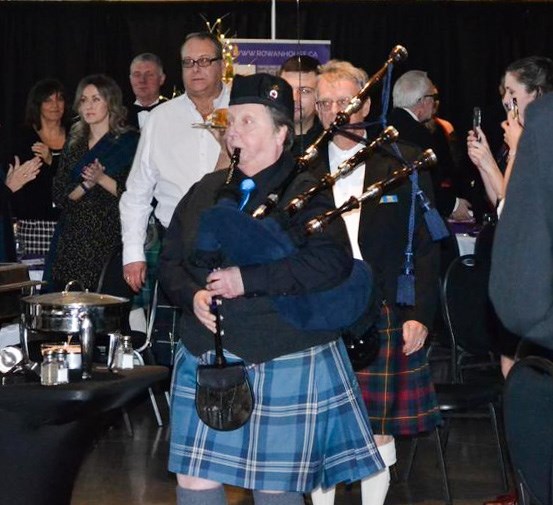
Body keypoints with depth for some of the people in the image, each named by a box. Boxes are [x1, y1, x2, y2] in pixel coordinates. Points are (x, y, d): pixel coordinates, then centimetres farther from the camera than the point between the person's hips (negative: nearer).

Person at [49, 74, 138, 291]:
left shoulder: (129, 142, 1)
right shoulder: (74, 144, 15)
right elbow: (59, 196, 9)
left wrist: (102, 179, -15)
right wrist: (85, 185, -8)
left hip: (111, 240, -4)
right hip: (72, 241, 4)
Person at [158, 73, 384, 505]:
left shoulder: (303, 193, -7)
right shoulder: (206, 192, 11)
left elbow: (333, 262, -21)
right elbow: (171, 262, 14)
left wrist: (248, 280, -23)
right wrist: (193, 296, -9)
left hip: (285, 365, -5)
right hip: (206, 359, 5)